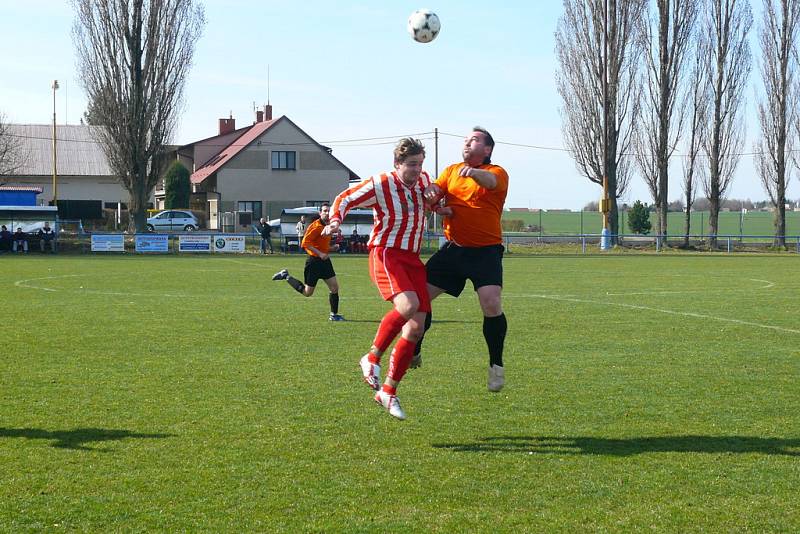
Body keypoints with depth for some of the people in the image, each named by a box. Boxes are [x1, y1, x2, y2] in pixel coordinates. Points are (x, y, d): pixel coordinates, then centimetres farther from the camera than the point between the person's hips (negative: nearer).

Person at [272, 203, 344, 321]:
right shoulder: (316, 226, -16)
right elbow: (305, 243, -22)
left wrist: (331, 248, 6)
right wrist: (320, 254, -25)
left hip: (325, 261, 8)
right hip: (314, 261, -8)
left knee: (334, 287, 1)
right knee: (307, 292, 2)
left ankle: (334, 315, 10)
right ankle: (286, 276, 18)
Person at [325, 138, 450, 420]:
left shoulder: (424, 180, 8)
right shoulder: (380, 184, -9)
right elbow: (345, 199, 0)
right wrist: (335, 220, -17)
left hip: (412, 258, 7)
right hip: (385, 253, -7)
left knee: (416, 327, -1)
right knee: (408, 304, -34)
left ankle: (388, 391, 9)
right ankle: (372, 358, -14)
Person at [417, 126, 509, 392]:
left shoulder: (497, 172, -4)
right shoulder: (452, 171, 13)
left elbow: (490, 181, -28)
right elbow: (435, 190, -1)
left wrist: (474, 173, -51)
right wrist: (430, 192, -26)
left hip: (486, 251, -5)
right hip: (453, 248, 5)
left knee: (491, 303, -20)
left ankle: (496, 366, -1)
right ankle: (413, 353, 20)